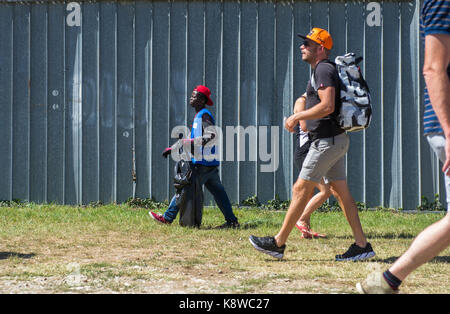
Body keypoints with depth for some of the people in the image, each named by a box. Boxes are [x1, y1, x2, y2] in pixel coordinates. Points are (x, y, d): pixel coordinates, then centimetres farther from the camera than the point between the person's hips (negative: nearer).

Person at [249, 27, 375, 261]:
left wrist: (297, 117, -16)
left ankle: (278, 243, -2)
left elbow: (328, 106, -24)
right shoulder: (322, 70, 20)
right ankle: (362, 245, 7)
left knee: (301, 189, -6)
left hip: (327, 141, -10)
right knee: (341, 192, 8)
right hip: (335, 140, 10)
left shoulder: (324, 70, -13)